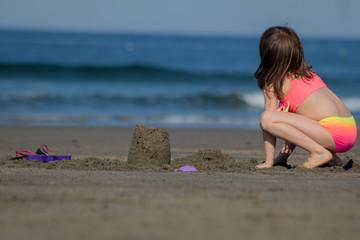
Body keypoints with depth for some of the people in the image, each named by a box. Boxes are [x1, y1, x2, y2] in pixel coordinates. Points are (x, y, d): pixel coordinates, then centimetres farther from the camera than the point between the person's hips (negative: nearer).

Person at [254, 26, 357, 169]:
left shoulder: (273, 83, 1)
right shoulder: (307, 73, 24)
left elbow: (268, 121, -1)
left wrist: (268, 162, 3)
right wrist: (284, 153, 32)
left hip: (333, 134, -9)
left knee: (266, 118, -15)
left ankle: (319, 152, -13)